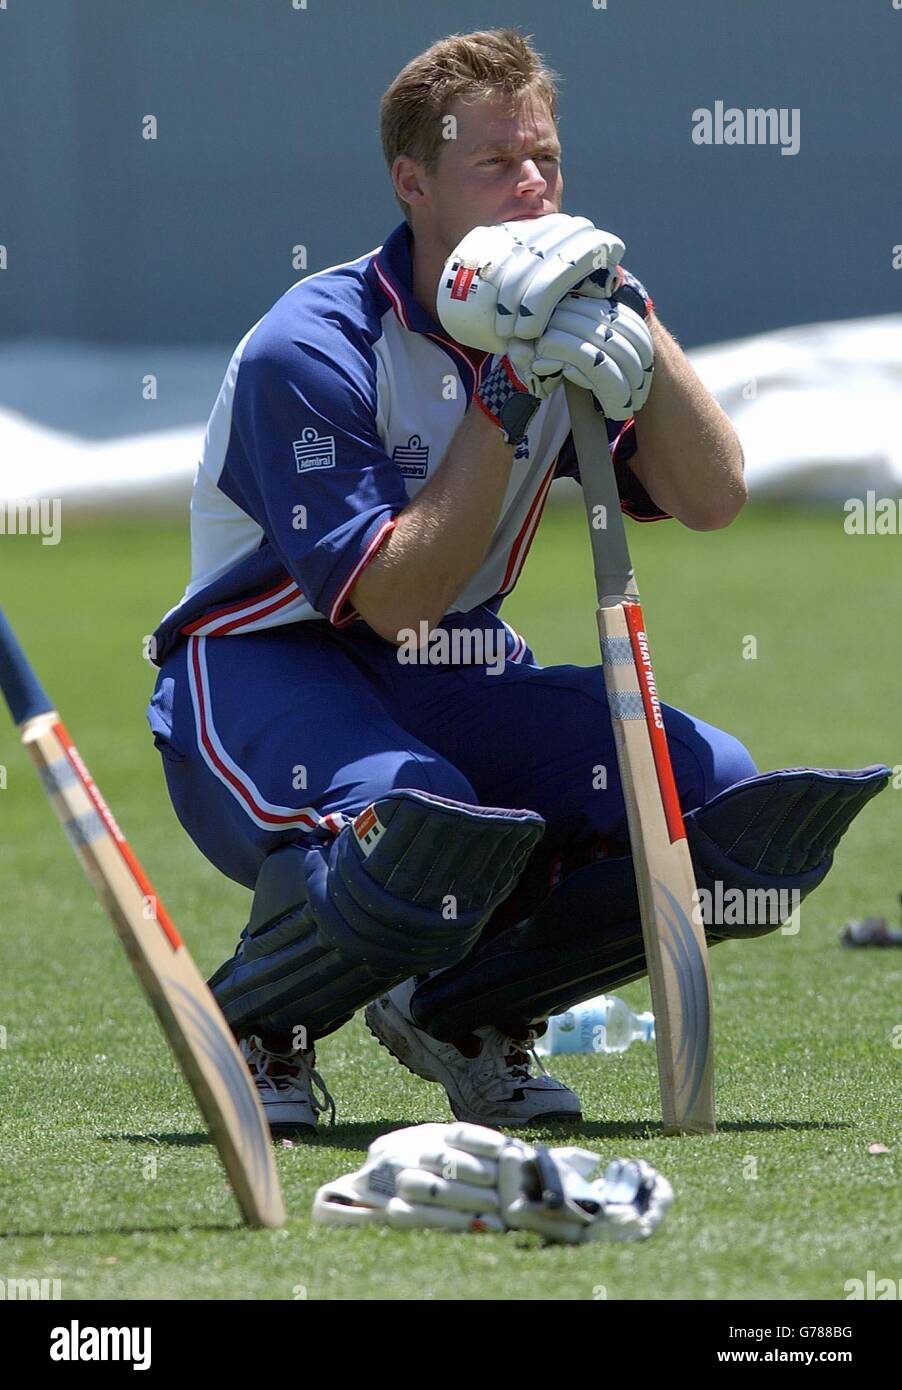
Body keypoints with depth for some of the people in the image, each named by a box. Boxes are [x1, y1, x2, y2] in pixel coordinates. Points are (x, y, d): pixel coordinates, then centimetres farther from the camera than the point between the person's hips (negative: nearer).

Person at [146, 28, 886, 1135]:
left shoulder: (563, 318, 1)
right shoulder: (310, 348, -19)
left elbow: (712, 500, -7)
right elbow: (395, 596, -24)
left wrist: (633, 332, -20)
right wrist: (508, 393, -25)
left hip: (458, 691, 7)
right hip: (264, 674, -6)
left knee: (739, 813, -15)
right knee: (433, 835, -40)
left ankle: (460, 1006, 8)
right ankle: (252, 1024, -7)